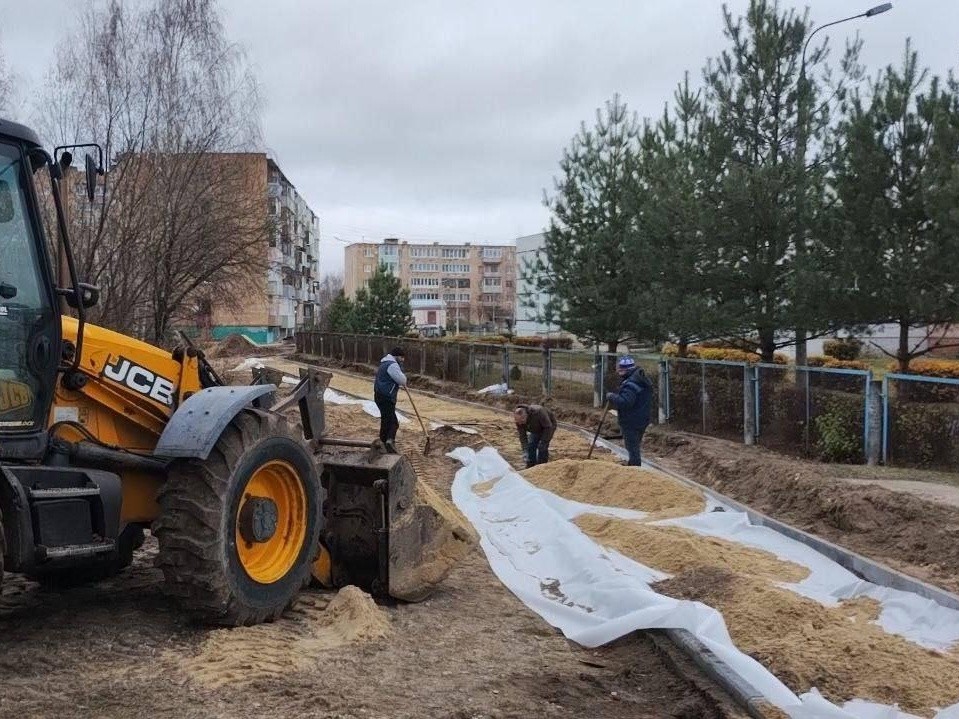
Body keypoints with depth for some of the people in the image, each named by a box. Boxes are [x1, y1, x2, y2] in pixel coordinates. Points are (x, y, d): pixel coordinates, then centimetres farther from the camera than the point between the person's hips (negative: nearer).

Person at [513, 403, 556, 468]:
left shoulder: (538, 412, -42)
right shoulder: (518, 419, -26)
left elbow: (548, 427, -33)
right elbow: (522, 435, -17)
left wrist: (543, 442, -32)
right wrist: (525, 448, -26)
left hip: (548, 426, -5)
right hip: (536, 429, 5)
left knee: (542, 448, -16)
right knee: (531, 446, -5)